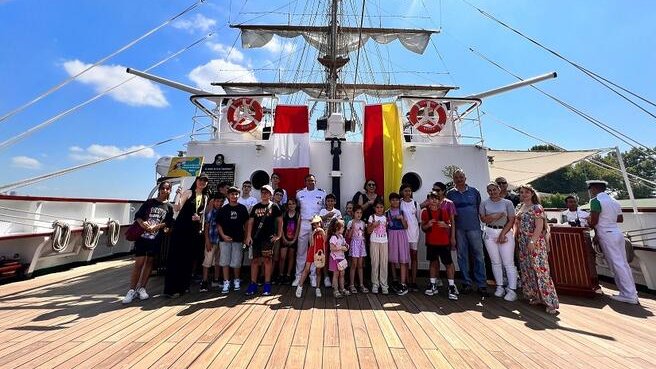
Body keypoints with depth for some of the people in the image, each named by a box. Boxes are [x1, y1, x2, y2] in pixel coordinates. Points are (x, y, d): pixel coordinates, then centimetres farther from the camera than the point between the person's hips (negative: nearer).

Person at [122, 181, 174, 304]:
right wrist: (141, 222, -16)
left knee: (149, 262, 8)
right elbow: (137, 215, 3)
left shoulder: (169, 207, 6)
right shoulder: (150, 202, 6)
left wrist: (156, 227, -16)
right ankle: (132, 290, 9)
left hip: (156, 239, 1)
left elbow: (168, 223, -1)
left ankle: (141, 288, 20)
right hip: (142, 236, -1)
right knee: (139, 262, -3)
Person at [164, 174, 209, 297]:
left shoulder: (205, 197, 13)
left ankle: (183, 285, 23)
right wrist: (178, 195, -23)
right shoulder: (188, 192, -3)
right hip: (181, 227, -5)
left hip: (195, 229, 5)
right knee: (176, 257, -3)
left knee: (189, 258, 11)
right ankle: (171, 288, 5)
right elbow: (176, 208, -12)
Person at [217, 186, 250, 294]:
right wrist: (223, 235, -9)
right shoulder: (223, 209, 3)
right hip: (225, 239, 1)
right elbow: (219, 224, 4)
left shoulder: (242, 208, 2)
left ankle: (236, 281, 25)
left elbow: (246, 223, 7)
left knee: (237, 262, 6)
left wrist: (246, 237, 2)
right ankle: (226, 283, 15)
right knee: (225, 262, 4)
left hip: (238, 239, 0)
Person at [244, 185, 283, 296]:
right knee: (255, 260, 8)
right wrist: (248, 236, 2)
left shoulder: (274, 207, 2)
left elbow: (280, 221, 5)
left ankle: (267, 285, 12)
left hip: (268, 238, -3)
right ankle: (253, 284, 19)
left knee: (267, 260, 1)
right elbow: (250, 222, 11)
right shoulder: (256, 207, 11)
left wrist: (279, 235, 0)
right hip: (256, 237, 3)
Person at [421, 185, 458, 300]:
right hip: (431, 241, 1)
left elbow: (451, 224, 4)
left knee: (448, 263, 1)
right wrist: (427, 225, -18)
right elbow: (423, 227, 3)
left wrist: (445, 225, -16)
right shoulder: (425, 212, -2)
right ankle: (433, 284, 24)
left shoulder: (443, 211, -4)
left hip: (444, 240, -1)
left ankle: (452, 286, 13)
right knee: (433, 262, 11)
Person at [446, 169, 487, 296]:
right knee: (462, 257, 7)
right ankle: (466, 283, 19)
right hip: (459, 229, 0)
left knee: (478, 256, 3)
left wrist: (479, 223, 2)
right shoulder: (450, 193, 6)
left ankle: (482, 285, 14)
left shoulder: (474, 191, 7)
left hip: (474, 228, 0)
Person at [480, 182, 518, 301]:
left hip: (506, 232, -1)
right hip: (490, 233, 2)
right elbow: (483, 219, -1)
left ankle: (512, 290, 4)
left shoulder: (507, 203, 2)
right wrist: (497, 216, -14)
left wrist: (502, 234, -11)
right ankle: (500, 287, 18)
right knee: (496, 262, 8)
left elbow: (511, 220, -3)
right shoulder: (484, 203, 6)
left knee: (508, 263, -3)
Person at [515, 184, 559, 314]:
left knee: (539, 269, -6)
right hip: (522, 243, 7)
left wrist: (532, 241, -22)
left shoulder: (536, 208, -8)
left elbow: (539, 227, -15)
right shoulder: (519, 207, 12)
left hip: (535, 243, -7)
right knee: (527, 270, 11)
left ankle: (550, 301, 4)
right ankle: (535, 296, 24)